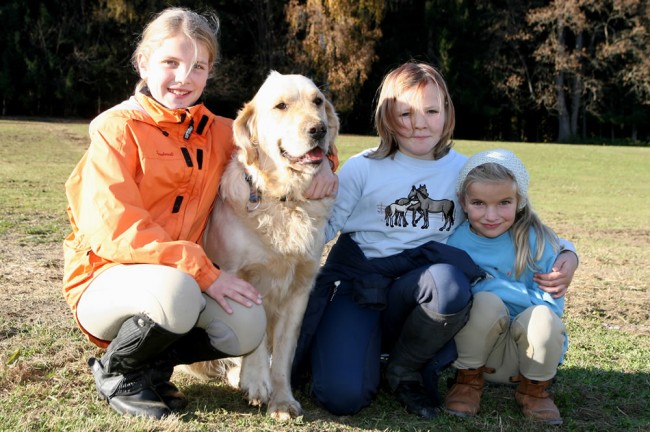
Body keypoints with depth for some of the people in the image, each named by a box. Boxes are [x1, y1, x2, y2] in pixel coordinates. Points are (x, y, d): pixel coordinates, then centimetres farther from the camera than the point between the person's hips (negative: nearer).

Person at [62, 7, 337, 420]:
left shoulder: (216, 132, 6)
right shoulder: (117, 128, -10)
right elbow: (115, 230, -19)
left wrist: (321, 161, -4)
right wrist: (204, 272, -24)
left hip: (185, 279, 5)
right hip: (107, 279, -5)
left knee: (248, 326, -23)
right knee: (175, 293, -37)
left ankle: (152, 363, 7)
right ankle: (116, 371, -3)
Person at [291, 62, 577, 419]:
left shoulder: (464, 171, 5)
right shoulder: (362, 169, -1)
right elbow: (324, 226, 0)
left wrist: (564, 254, -7)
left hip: (419, 292, 2)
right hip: (358, 282, -2)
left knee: (449, 284, -36)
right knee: (343, 397, -25)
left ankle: (405, 371, -5)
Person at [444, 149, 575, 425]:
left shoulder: (537, 241, -10)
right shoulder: (454, 242, -7)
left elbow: (552, 305, -14)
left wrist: (493, 286, -20)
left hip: (527, 351, 0)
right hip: (475, 348, 0)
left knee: (543, 318, -32)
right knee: (486, 302, -30)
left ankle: (534, 389, 0)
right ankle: (468, 381, -2)